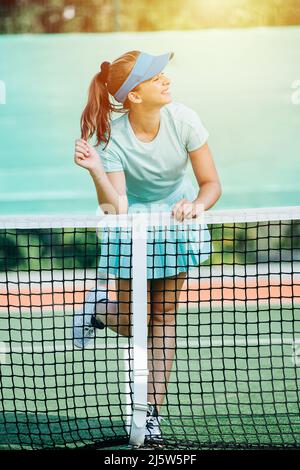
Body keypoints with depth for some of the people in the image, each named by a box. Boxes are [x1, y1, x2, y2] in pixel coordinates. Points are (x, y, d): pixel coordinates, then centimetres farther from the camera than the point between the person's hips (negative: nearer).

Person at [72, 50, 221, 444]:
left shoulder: (183, 120, -22)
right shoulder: (112, 136, -27)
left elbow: (211, 183, -15)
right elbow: (115, 208, -30)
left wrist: (196, 205, -36)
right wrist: (96, 171, -45)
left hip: (177, 215, 2)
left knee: (164, 316, 1)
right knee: (133, 324, 1)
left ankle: (151, 412, 9)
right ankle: (98, 307, 37)